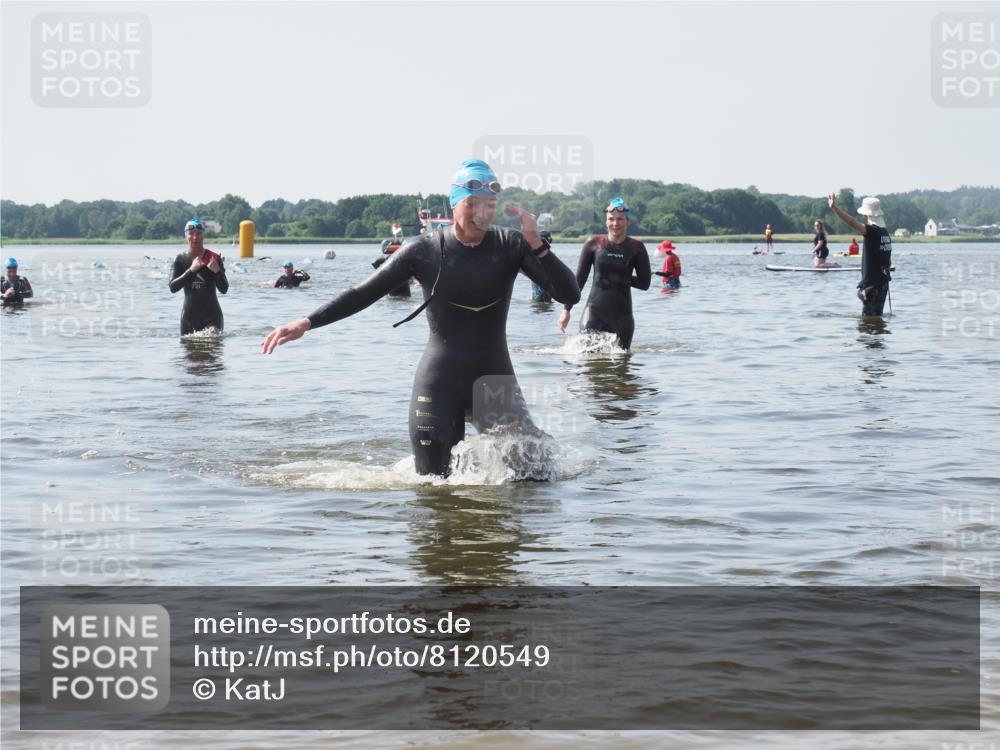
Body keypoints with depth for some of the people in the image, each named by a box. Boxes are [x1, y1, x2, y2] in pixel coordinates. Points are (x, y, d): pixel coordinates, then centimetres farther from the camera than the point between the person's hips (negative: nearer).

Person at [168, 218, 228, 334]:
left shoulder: (213, 258, 0)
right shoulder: (181, 259, 3)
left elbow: (224, 289, -3)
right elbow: (173, 287, -8)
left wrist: (217, 271, -22)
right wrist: (191, 270, -19)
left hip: (212, 315, -2)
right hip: (189, 315, 2)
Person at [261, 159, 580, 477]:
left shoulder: (511, 245, -3)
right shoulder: (425, 251, -6)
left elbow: (570, 295, -10)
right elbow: (363, 294, -2)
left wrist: (536, 245, -24)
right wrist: (305, 323, -11)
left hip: (496, 380, 1)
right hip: (439, 384, -1)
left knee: (537, 474, -6)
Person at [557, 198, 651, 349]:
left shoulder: (636, 248, 2)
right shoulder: (594, 244, 1)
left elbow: (644, 284, 4)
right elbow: (579, 279, 7)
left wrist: (620, 278, -2)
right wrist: (566, 309, 6)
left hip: (622, 314, 1)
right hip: (594, 312, -1)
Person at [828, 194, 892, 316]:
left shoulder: (872, 231, -16)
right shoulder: (885, 233, 11)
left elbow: (852, 222, -30)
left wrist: (834, 208, -34)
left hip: (871, 283, -9)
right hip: (883, 282, 9)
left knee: (868, 315, -5)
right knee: (877, 314, 15)